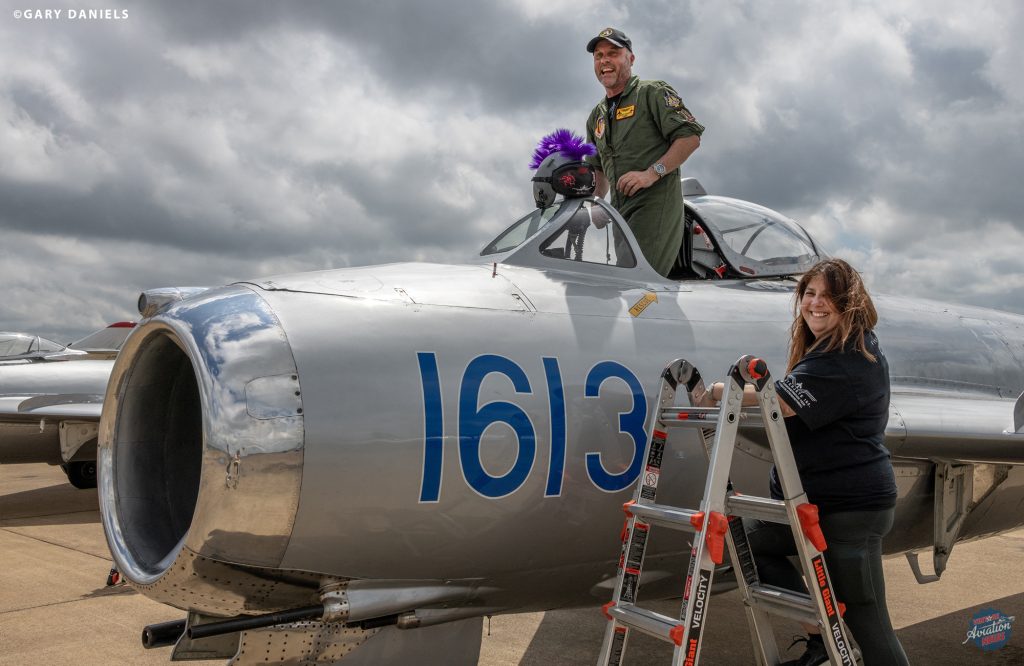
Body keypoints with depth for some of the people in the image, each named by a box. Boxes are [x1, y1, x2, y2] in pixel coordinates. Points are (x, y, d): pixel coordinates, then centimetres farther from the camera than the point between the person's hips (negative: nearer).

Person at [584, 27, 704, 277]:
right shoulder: (596, 117, 26)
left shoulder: (654, 93, 5)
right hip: (619, 211, 7)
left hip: (657, 202, -7)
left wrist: (652, 173, -17)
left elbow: (690, 136, -6)